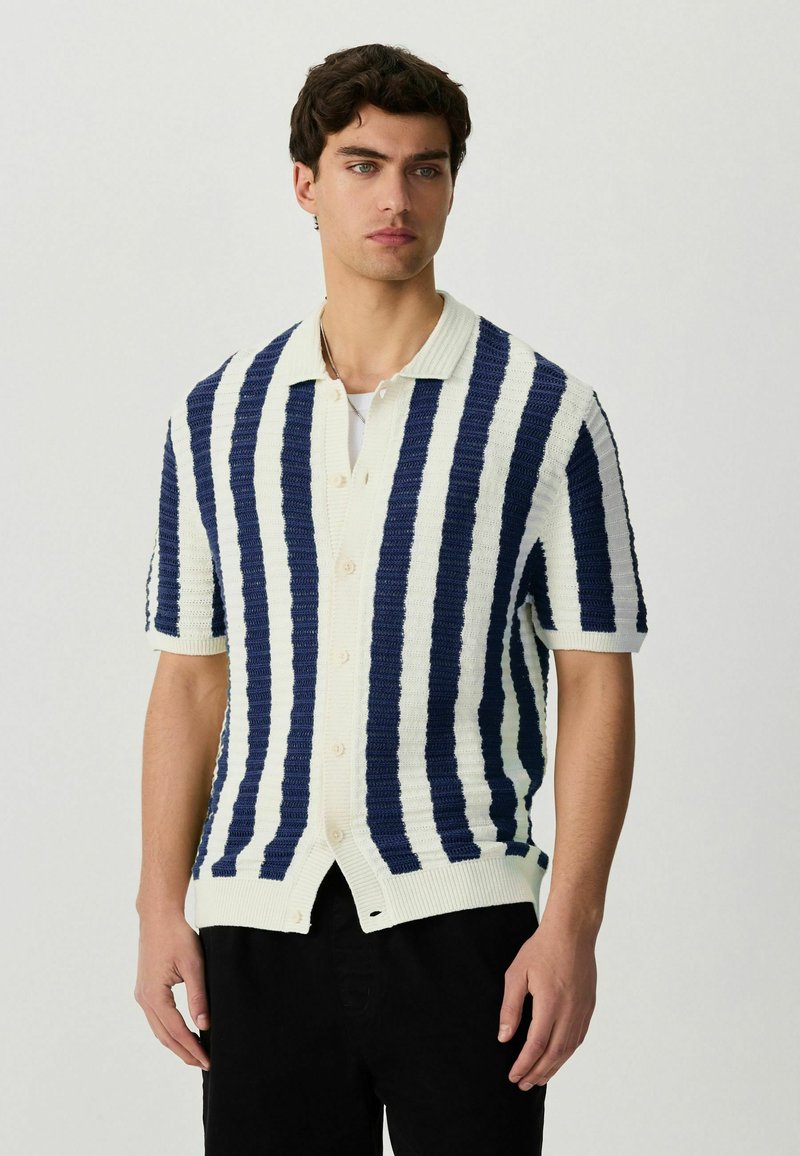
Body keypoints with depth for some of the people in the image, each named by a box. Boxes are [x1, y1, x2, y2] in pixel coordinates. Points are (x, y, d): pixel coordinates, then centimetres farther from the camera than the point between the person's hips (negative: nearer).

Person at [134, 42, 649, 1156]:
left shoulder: (545, 412, -1)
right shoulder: (219, 416, 8)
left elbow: (596, 685, -2)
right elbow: (190, 681, 12)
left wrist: (573, 925, -10)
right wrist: (162, 908, 4)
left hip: (459, 912, -2)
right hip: (259, 917, 3)